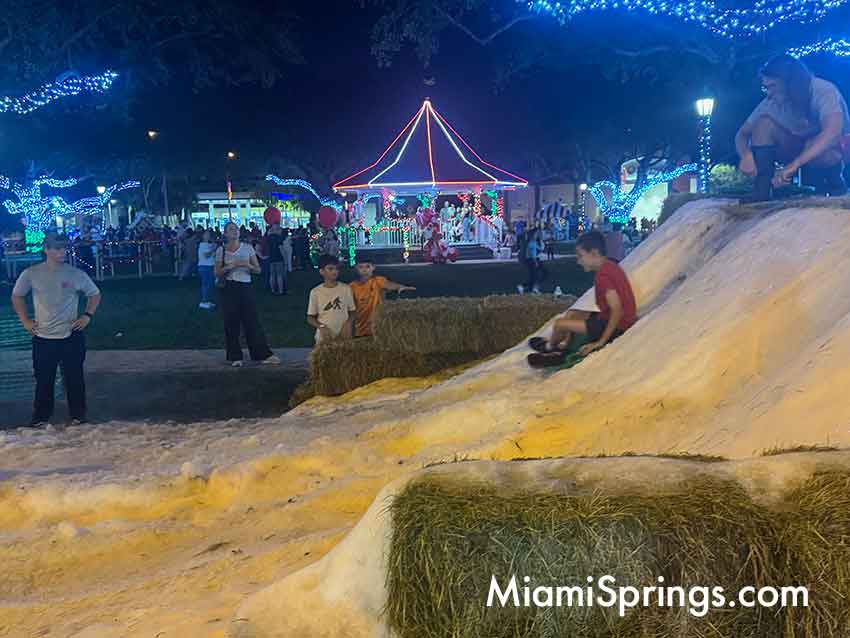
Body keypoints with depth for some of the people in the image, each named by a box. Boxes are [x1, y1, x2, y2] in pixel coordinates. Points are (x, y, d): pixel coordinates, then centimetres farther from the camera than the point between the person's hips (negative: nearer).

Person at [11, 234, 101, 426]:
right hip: (42, 338, 0)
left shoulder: (76, 274, -3)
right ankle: (41, 416, 22)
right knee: (43, 379, 8)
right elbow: (17, 296, 12)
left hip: (71, 336, 0)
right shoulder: (31, 274, -3)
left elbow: (95, 294, 10)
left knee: (74, 378, 6)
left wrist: (87, 315, -1)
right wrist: (24, 320, 5)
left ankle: (77, 414, 20)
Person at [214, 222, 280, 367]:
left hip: (246, 287, 0)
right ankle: (235, 357, 11)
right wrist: (230, 266, -15)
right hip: (229, 289, 0)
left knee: (252, 321, -1)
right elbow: (217, 273, 1)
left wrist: (247, 265, -15)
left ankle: (264, 354, 3)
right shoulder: (221, 250, 3)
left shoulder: (247, 247, 5)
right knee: (231, 322, 2)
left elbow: (258, 270, 4)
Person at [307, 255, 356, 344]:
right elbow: (310, 317, 1)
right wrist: (321, 327, -17)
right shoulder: (316, 292, -3)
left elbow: (352, 311, 6)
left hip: (343, 337, 0)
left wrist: (348, 324, -14)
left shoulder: (346, 289, -2)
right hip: (324, 338, 0)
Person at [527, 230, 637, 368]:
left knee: (560, 323, -6)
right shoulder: (609, 266, 6)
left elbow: (617, 310, -28)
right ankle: (561, 348, 13)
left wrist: (600, 342, -22)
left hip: (616, 327, -10)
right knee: (571, 314, 20)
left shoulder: (603, 275, -24)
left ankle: (549, 347, 24)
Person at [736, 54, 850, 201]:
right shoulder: (771, 102, -12)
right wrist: (746, 154, -35)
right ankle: (762, 189, -25)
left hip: (835, 153, -4)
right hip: (802, 151, 4)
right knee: (763, 123, -18)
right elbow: (742, 134, -10)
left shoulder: (823, 91, -27)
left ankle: (834, 180, -7)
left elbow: (833, 131, -43)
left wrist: (793, 165, -51)